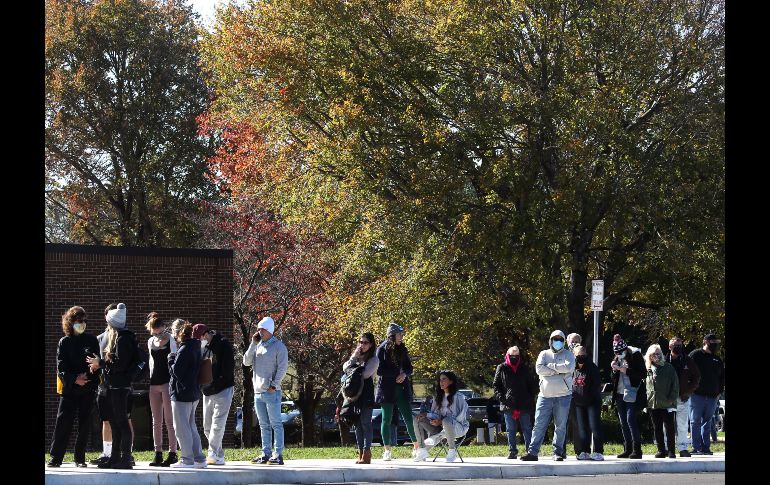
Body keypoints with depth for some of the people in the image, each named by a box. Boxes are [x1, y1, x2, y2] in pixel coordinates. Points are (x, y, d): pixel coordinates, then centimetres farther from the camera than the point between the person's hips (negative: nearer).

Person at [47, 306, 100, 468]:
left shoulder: (91, 340, 8)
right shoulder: (64, 342, 6)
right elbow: (61, 368, 0)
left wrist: (88, 376, -13)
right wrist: (74, 379, -15)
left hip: (88, 388, 1)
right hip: (69, 389, -1)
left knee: (84, 424, 1)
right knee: (63, 422, -6)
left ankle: (80, 458, 9)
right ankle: (55, 457, -2)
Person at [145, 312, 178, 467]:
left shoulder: (170, 340, -4)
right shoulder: (151, 341, 12)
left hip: (168, 382, -6)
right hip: (154, 383, 6)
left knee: (169, 420, -7)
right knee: (156, 421, 6)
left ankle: (172, 453, -5)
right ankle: (158, 454, 9)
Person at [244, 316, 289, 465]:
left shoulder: (278, 346, -4)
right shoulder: (258, 346, 14)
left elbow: (283, 367, -9)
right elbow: (246, 362, 6)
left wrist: (274, 385, -15)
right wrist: (253, 344, -2)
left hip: (272, 392, -7)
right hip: (258, 391, 7)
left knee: (276, 424, -6)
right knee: (264, 426, 11)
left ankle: (278, 455, -7)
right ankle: (266, 454, 15)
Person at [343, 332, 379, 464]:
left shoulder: (373, 359, 0)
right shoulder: (356, 357, 19)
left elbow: (365, 374, -14)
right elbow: (345, 368, 5)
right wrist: (354, 357, -5)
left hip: (366, 394, -6)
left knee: (365, 422, -10)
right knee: (357, 423, 5)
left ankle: (366, 453, -11)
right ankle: (361, 452, 8)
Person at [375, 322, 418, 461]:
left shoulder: (402, 350, 12)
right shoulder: (382, 350, -3)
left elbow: (409, 367, 13)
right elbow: (379, 370, -9)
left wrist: (404, 374, -9)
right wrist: (397, 373, -14)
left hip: (401, 388, 4)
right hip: (387, 389, -4)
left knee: (409, 418, -1)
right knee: (387, 419, 1)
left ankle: (417, 448, 5)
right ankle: (387, 451, 6)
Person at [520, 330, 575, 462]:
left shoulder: (567, 354, 8)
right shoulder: (544, 354, 12)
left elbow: (569, 367, -14)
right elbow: (539, 369, -7)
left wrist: (551, 366, -8)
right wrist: (558, 371, -10)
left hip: (563, 395, -1)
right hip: (545, 395, 1)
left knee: (561, 426, 1)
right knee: (539, 425, -2)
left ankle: (558, 452, 8)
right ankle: (532, 452, -1)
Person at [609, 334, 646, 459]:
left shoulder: (635, 356, -5)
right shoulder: (617, 359, 14)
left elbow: (643, 374, -12)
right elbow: (613, 378, 18)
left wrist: (625, 370, -18)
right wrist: (614, 369, -3)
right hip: (619, 395, 7)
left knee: (630, 419, -15)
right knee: (623, 422, 7)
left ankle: (637, 450, -14)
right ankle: (627, 449, 12)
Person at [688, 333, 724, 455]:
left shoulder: (717, 360, 16)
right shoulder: (695, 355, 0)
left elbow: (722, 377, 22)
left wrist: (719, 392, 12)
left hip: (712, 396, 5)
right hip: (697, 395, -5)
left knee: (707, 423, 8)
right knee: (695, 422, -5)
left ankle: (706, 447, 10)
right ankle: (697, 448, -5)